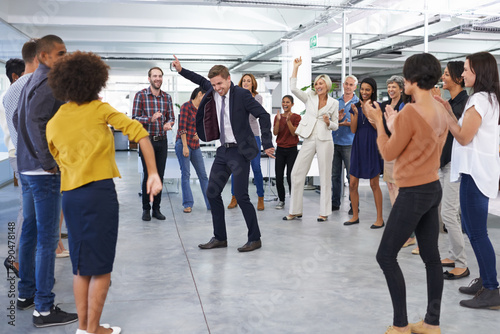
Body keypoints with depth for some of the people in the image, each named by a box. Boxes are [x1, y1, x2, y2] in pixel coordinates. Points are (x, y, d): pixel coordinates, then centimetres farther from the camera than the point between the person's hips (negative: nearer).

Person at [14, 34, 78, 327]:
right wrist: (48, 161, -21)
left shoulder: (32, 82, 16)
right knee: (47, 238, -6)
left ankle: (26, 293, 29)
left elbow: (20, 119, 22)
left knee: (31, 231, 17)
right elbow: (35, 121, -27)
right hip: (44, 172, -10)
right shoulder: (48, 84, -15)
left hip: (28, 168, 10)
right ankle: (44, 308, 0)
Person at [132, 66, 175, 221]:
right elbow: (134, 118, -7)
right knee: (148, 176, -1)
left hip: (162, 141, 4)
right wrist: (150, 119, -24)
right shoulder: (141, 95, -3)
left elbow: (171, 117, 11)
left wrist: (169, 124, -12)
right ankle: (146, 209, 13)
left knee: (160, 176, 6)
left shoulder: (167, 97, 8)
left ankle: (156, 208, 17)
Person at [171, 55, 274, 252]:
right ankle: (220, 238, 20)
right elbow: (201, 81, 29)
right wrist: (181, 70, 22)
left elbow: (263, 116, -12)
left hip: (239, 151, -7)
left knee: (241, 196, -8)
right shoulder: (212, 91, 7)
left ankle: (255, 239, 7)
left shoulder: (241, 94, -11)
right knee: (212, 193, 8)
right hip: (223, 151, 8)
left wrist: (267, 145, -15)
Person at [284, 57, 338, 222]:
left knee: (325, 176, 0)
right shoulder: (310, 97, 9)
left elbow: (335, 125, 12)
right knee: (297, 173, -1)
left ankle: (324, 212, 9)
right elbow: (293, 88, -4)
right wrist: (295, 67, -4)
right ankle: (295, 211, 8)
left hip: (324, 140, -1)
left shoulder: (334, 103, 8)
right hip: (309, 139, 2)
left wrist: (328, 123, -10)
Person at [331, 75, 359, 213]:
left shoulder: (358, 103, 2)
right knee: (335, 174, 8)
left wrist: (345, 123, -20)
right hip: (334, 142, 4)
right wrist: (337, 119, -9)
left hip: (349, 143, -4)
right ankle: (335, 203, 17)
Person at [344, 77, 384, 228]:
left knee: (374, 184, 1)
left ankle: (380, 218, 11)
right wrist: (356, 113, -12)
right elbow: (353, 129, 2)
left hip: (372, 146, -4)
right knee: (352, 184, 4)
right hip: (358, 146, 4)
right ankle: (355, 216, 18)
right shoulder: (356, 106, 9)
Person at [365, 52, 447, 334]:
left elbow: (389, 154, -10)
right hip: (433, 187, 9)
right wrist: (395, 126, 18)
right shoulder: (441, 110, 6)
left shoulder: (410, 113, -20)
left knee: (386, 256, 2)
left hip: (414, 193, -9)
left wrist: (378, 122, -1)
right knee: (431, 256, 13)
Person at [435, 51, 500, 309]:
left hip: (476, 172, -10)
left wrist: (445, 114, -8)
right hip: (478, 170, 10)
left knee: (477, 232, -6)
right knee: (473, 228, 16)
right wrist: (449, 111, 9)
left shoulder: (479, 100, -14)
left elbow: (464, 137, -16)